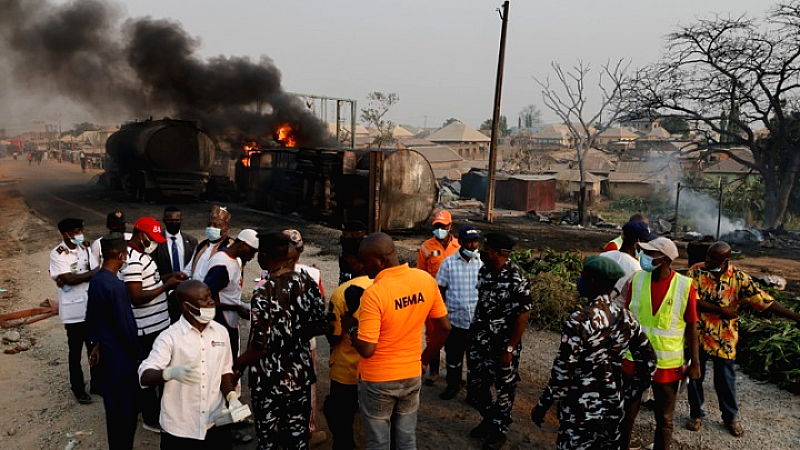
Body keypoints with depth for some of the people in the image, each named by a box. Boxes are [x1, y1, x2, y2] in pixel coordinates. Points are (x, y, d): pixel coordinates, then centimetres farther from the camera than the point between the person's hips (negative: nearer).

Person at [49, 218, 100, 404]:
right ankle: (78, 388, 27)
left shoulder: (85, 248, 3)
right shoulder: (57, 254, -12)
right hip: (73, 310, -4)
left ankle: (96, 383, 29)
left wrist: (73, 279, -15)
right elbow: (68, 279, -21)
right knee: (75, 351, 11)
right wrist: (91, 273, -13)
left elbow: (96, 274, -2)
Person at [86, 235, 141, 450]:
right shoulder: (115, 286, -26)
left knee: (114, 406, 24)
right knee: (126, 410, 5)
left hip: (106, 354, 9)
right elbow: (126, 326, -22)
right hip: (121, 357, -9)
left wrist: (97, 344, 22)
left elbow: (91, 316, 12)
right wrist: (138, 356, -10)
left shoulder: (95, 280, 2)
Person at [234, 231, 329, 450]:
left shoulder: (265, 293, -24)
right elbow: (321, 325, 0)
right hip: (300, 375, 5)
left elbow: (260, 347, -22)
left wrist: (237, 365, -3)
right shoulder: (306, 282, -8)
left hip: (270, 382, -5)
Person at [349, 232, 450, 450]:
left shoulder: (374, 294, -26)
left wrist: (352, 328, -5)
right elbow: (443, 328, 0)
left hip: (377, 381, -5)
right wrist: (424, 361, 11)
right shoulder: (426, 280, -9)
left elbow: (366, 349, -24)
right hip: (412, 376, 5)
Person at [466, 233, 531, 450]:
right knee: (475, 385, 15)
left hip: (503, 344, -6)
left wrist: (509, 349, -17)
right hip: (480, 341, 6)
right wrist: (472, 332, 13)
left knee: (505, 389, 12)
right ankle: (489, 419, 41)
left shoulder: (517, 279, -20)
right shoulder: (484, 271, 0)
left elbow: (522, 317, -18)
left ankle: (499, 430, 33)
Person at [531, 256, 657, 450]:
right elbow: (648, 361, 7)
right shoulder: (626, 317, -1)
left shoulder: (580, 321, -22)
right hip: (613, 409, 6)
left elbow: (562, 372, -20)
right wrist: (628, 392, 16)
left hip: (580, 411, -6)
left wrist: (542, 406, -8)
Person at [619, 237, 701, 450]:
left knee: (664, 419, 15)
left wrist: (695, 362, -4)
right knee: (627, 413, 15)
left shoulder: (684, 286, -13)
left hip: (668, 364, -2)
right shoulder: (637, 280, -7)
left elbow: (691, 327, -5)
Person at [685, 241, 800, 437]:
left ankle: (730, 417, 36)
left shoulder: (739, 277, -10)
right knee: (695, 376, 12)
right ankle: (695, 414, 32)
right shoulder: (696, 271, -12)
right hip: (698, 335, 0)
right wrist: (720, 310, -21)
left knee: (726, 379, 13)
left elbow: (763, 300, -10)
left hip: (724, 339, 0)